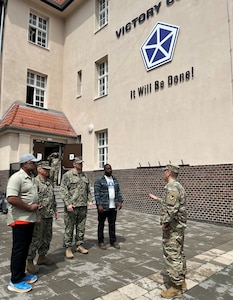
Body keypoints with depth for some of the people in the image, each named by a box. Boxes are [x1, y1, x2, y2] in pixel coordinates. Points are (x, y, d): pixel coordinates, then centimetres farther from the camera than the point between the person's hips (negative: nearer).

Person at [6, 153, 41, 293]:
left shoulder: (31, 177, 12)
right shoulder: (16, 177, -17)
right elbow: (11, 198, -27)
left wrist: (36, 205, 5)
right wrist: (29, 207, -19)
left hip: (30, 219, 9)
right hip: (20, 219, -9)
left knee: (25, 248, 17)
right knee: (19, 249, 1)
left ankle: (21, 274, 31)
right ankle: (15, 281, 14)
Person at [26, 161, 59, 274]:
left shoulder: (49, 182, 13)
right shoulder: (35, 181, -13)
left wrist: (55, 210, 18)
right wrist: (37, 214, -20)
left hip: (49, 215, 8)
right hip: (39, 215, -8)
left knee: (47, 237, 16)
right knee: (36, 239, -1)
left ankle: (42, 257, 31)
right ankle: (29, 262, 13)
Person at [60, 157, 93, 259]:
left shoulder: (85, 175, 14)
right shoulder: (67, 175, -4)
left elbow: (88, 190, 20)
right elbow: (63, 190, -10)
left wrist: (89, 200, 7)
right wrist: (67, 203, -16)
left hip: (83, 206, 6)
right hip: (71, 206, -5)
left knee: (81, 227, 13)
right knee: (69, 228, 3)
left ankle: (79, 245, 27)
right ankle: (68, 248, 14)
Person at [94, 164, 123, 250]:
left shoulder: (115, 180, 12)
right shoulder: (99, 180, -6)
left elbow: (118, 192, 13)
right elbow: (96, 193, -11)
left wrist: (120, 201, 3)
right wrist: (99, 205, -18)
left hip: (113, 206, 5)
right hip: (103, 206, -5)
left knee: (112, 224, 12)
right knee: (101, 224, 7)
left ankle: (113, 241, 24)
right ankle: (101, 242, 19)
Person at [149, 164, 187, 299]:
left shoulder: (172, 187, -21)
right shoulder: (178, 186, 11)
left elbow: (172, 208, -32)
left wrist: (165, 223, -21)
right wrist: (157, 199, 32)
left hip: (172, 227, -10)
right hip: (179, 226, 10)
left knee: (172, 256, 0)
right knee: (179, 254, 19)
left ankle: (176, 287, 12)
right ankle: (181, 281, 33)